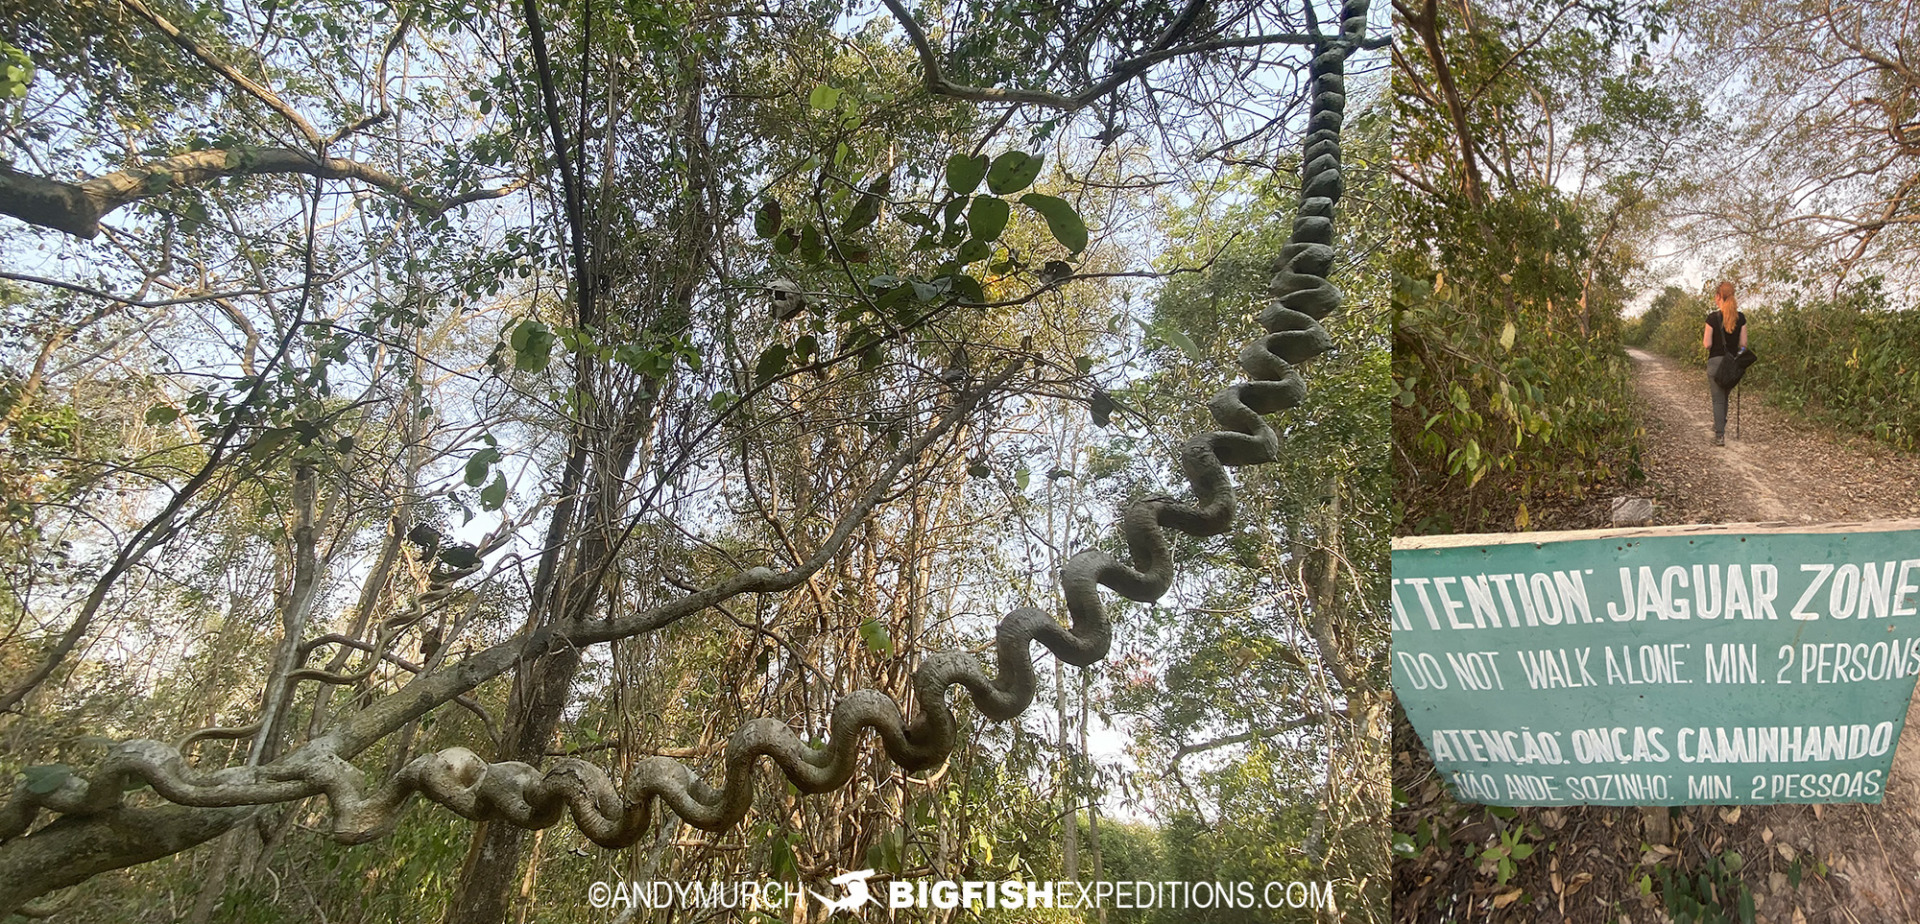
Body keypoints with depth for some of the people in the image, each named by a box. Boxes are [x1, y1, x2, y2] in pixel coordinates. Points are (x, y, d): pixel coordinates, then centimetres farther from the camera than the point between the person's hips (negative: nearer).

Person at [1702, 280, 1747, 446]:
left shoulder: (1713, 317, -12)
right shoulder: (1740, 317, -1)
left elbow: (1707, 344, -12)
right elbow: (1743, 344, 1)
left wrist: (1703, 338, 9)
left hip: (1716, 361, -4)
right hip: (1733, 361, 4)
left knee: (1718, 398, 1)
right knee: (1725, 395, 23)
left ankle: (1720, 435, -3)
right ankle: (1720, 424, 37)